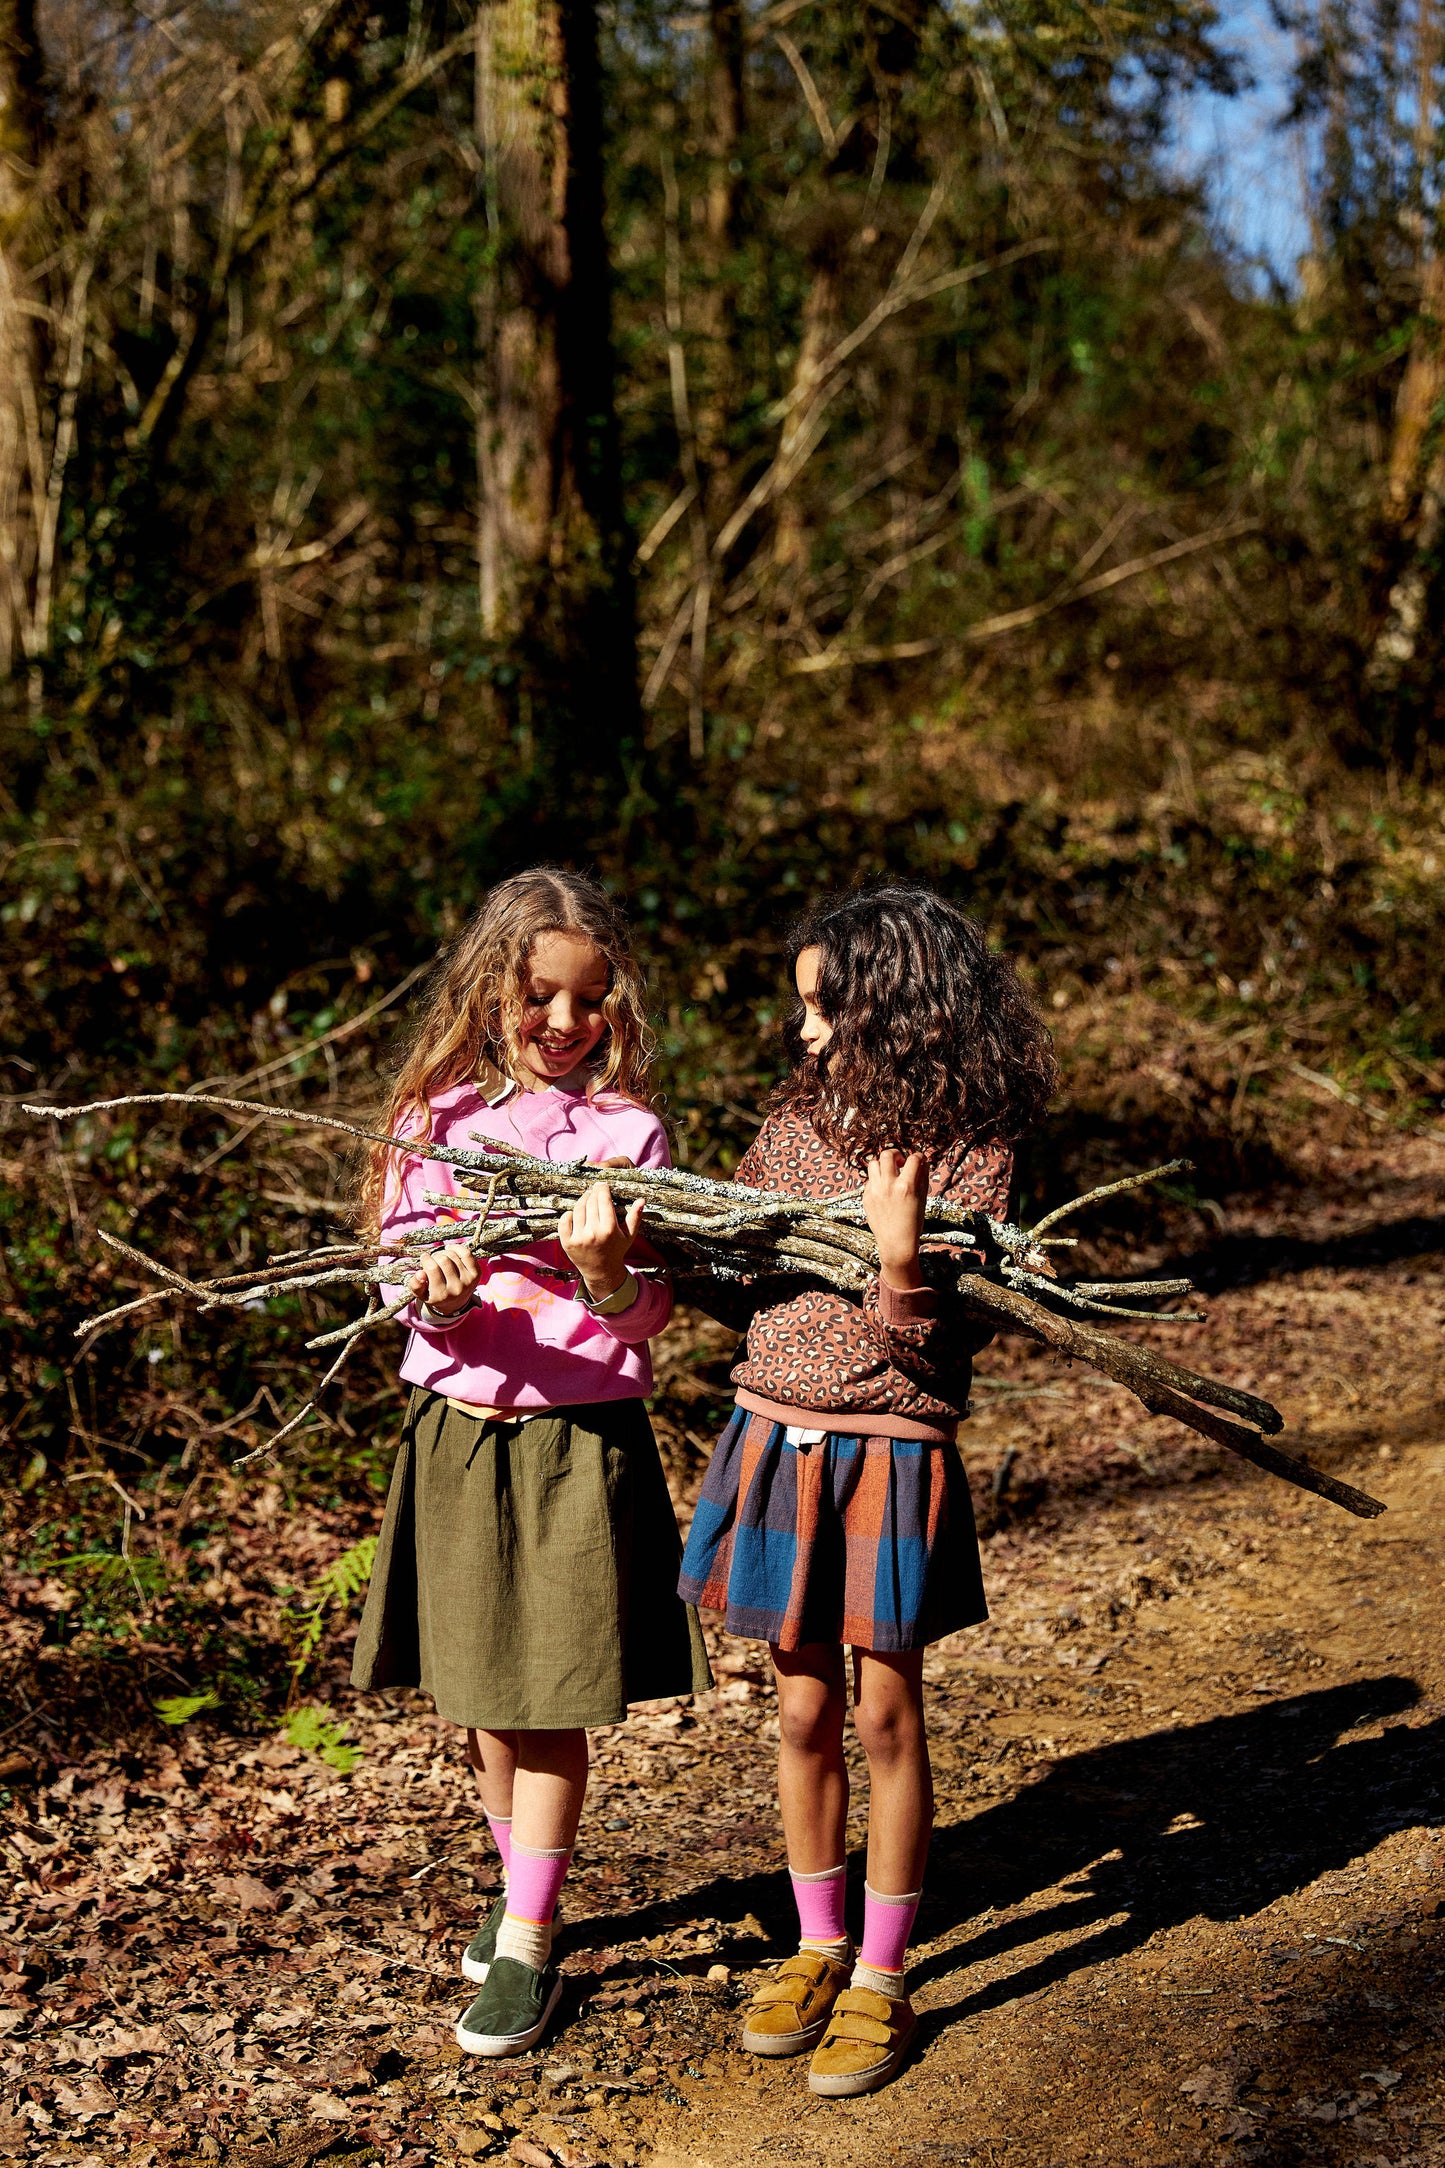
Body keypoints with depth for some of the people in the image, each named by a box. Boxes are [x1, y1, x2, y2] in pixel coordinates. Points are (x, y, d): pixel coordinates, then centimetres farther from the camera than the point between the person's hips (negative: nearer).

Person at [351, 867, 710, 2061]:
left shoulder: (628, 1130, -5)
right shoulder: (435, 1119, 1)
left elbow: (649, 1314, -7)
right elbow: (404, 1276, 0)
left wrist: (607, 1272, -29)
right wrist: (442, 1300, -22)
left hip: (582, 1438, -3)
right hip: (456, 1430, 3)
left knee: (553, 1696, 1)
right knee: (479, 1693, 13)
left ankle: (528, 1940, 13)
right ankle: (522, 1884, 35)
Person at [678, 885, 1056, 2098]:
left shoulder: (971, 1154, -12)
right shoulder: (797, 1120, 3)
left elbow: (942, 1351, -15)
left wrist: (902, 1257, -31)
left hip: (890, 1454, -4)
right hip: (776, 1440, 5)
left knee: (887, 1714, 7)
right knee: (805, 1710, 14)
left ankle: (882, 1978, 21)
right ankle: (818, 1948, 31)